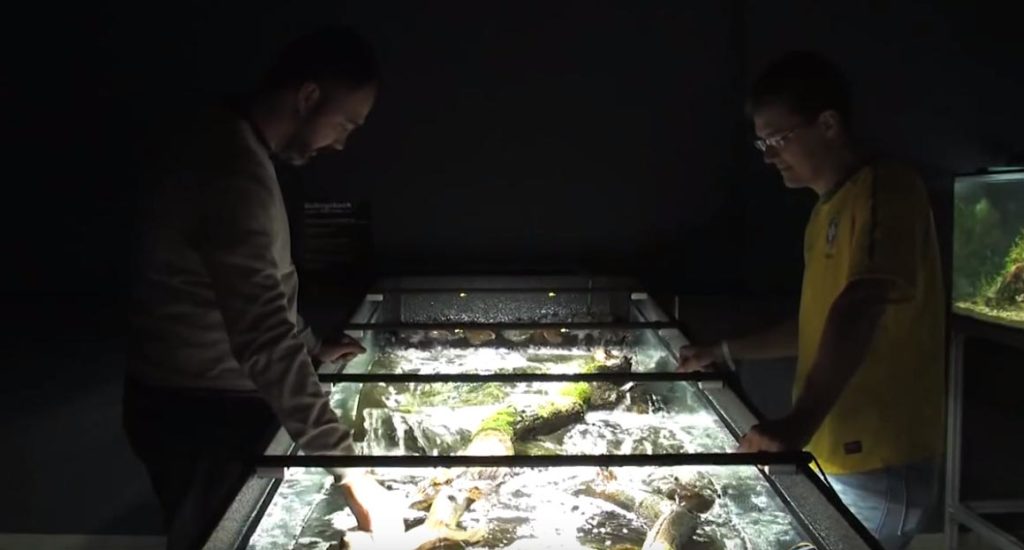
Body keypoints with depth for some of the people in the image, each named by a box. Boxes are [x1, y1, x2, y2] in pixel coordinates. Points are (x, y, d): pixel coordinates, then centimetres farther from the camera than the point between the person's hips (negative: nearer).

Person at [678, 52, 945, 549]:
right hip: (831, 455, 8)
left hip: (879, 463, -8)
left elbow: (858, 313, -28)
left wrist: (798, 424, -37)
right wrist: (724, 353, 18)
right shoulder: (827, 209, 16)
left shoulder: (885, 191, -13)